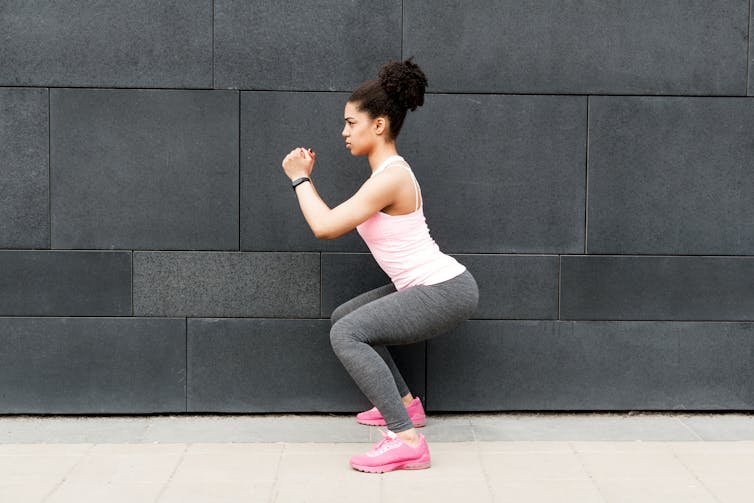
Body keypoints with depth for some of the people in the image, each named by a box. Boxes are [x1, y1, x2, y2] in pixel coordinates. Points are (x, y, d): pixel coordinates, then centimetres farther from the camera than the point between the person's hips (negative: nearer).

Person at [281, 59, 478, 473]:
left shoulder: (390, 177, -19)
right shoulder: (388, 171, 12)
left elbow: (325, 227, -21)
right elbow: (337, 223, 14)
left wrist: (300, 178, -7)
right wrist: (305, 179, 12)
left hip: (446, 291, -11)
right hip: (431, 287, 11)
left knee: (347, 333, -22)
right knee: (345, 316, 23)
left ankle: (407, 441, -24)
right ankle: (405, 402, 29)